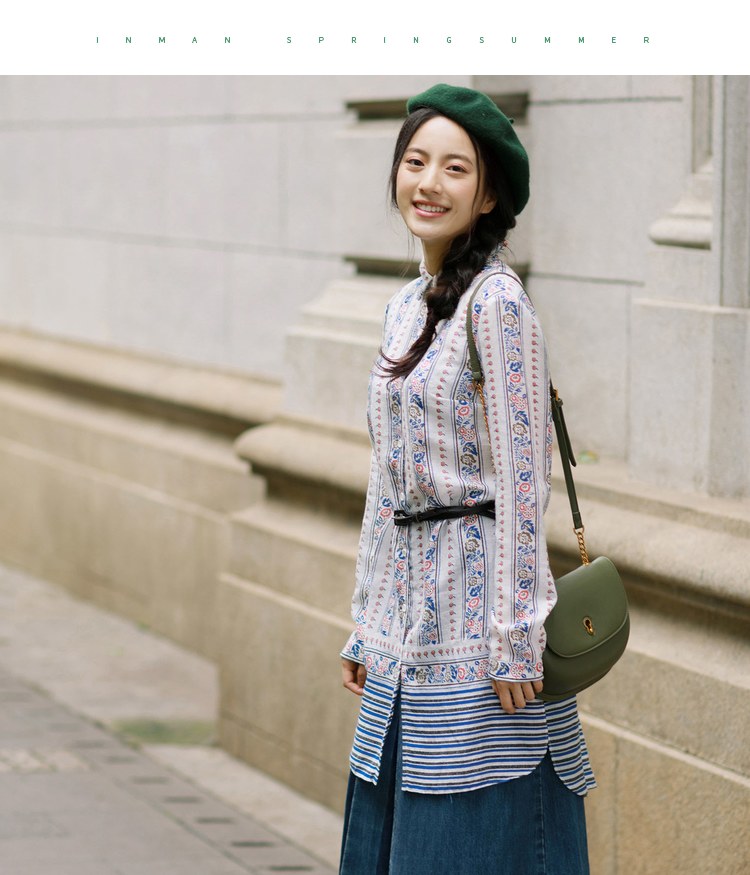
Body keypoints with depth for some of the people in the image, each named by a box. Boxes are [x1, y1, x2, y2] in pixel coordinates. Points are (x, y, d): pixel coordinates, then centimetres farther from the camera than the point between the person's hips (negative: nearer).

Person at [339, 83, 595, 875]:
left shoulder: (496, 301, -12)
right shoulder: (406, 306, 13)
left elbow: (521, 480, -15)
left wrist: (513, 643, -18)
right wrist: (366, 625, 17)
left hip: (477, 607, -8)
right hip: (409, 629, 8)